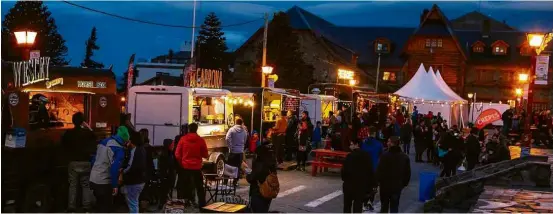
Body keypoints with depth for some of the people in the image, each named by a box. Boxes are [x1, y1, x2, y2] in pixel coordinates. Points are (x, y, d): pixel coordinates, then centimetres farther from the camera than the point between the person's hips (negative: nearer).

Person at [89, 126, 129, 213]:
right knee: (107, 208, 2)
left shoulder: (103, 142, 11)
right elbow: (114, 168, -21)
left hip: (94, 179, 8)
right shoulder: (118, 148, -15)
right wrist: (115, 185, -15)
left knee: (100, 205, 20)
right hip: (104, 182, -8)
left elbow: (94, 160, 16)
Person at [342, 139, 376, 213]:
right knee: (358, 205, 6)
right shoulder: (367, 155, 0)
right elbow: (370, 170, 2)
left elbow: (345, 170, -15)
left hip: (350, 184, -3)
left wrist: (344, 178, 5)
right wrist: (371, 184, 8)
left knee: (347, 204, 14)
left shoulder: (350, 156, -15)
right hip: (362, 184, 3)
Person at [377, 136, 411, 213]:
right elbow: (407, 172, 5)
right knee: (394, 207, 8)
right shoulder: (405, 157, 0)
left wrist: (378, 181, -1)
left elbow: (379, 170, -15)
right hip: (397, 186, 2)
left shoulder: (385, 156, -16)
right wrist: (404, 183, 16)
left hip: (385, 185, -2)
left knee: (384, 206, 15)